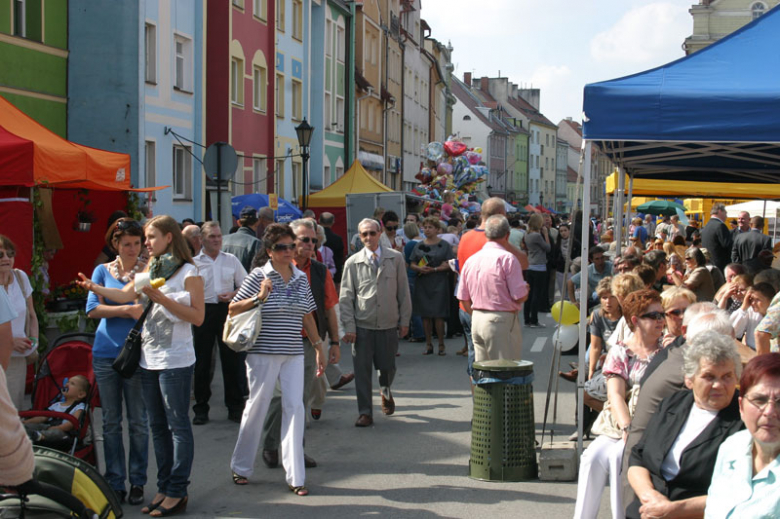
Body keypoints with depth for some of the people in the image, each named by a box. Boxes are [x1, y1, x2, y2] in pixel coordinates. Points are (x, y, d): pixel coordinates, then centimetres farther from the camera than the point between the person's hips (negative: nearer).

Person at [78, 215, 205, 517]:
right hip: (149, 359, 7)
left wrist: (162, 298, -19)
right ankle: (164, 488, 22)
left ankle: (177, 492, 4)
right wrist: (95, 287, -13)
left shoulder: (188, 272, -7)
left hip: (175, 361, -7)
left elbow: (198, 317, -13)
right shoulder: (151, 269, 13)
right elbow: (126, 294, 1)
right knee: (157, 426, 12)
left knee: (177, 425, -2)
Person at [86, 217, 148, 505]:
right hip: (105, 353, 2)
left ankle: (137, 482, 13)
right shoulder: (103, 271, 7)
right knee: (111, 422, 7)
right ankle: (115, 482, 16)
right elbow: (92, 309, -5)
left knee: (138, 422, 3)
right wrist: (128, 309, -17)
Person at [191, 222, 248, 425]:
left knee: (232, 359, 2)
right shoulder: (194, 262, 3)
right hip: (203, 312, -1)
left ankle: (235, 407, 12)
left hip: (227, 311, 1)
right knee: (202, 361, 4)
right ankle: (201, 409, 14)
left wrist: (233, 294, -6)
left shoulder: (231, 260, 10)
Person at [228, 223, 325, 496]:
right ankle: (241, 467, 23)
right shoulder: (258, 276, -6)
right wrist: (258, 298, -20)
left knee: (294, 408, -2)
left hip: (293, 355, 4)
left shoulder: (301, 278, 9)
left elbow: (307, 316, 17)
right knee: (256, 408, 4)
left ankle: (295, 476, 5)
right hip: (263, 353, -4)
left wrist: (318, 346, 13)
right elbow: (233, 309, -5)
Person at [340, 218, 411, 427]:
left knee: (387, 366, 11)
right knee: (362, 370, -1)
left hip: (389, 324, 1)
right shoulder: (353, 263, 0)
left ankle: (386, 392, 44)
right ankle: (365, 413, 10)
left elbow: (403, 291, 7)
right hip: (362, 326, -1)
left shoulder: (395, 259, 3)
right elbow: (345, 297, 1)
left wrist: (404, 320, 5)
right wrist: (348, 327, -5)